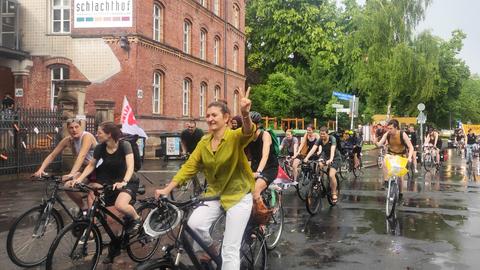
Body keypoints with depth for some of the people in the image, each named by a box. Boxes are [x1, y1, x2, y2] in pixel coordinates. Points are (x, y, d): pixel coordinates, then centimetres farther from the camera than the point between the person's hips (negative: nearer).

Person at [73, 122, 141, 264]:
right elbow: (91, 165, 2)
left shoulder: (124, 145, -21)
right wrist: (80, 178, -13)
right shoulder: (100, 148, -9)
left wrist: (123, 181, -47)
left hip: (129, 182, -5)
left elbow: (130, 166, -30)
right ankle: (114, 248, 24)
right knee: (110, 218, 4)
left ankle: (137, 219, -4)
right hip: (111, 183, 5)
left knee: (120, 205, -35)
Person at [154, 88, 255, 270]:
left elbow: (248, 133, -37)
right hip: (214, 194, 5)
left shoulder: (235, 137, -15)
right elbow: (189, 166, 0)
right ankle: (210, 250, 10)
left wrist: (245, 114, -60)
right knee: (194, 224, -20)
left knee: (230, 250, -6)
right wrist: (167, 189, -10)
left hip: (238, 196, -4)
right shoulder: (204, 143, 1)